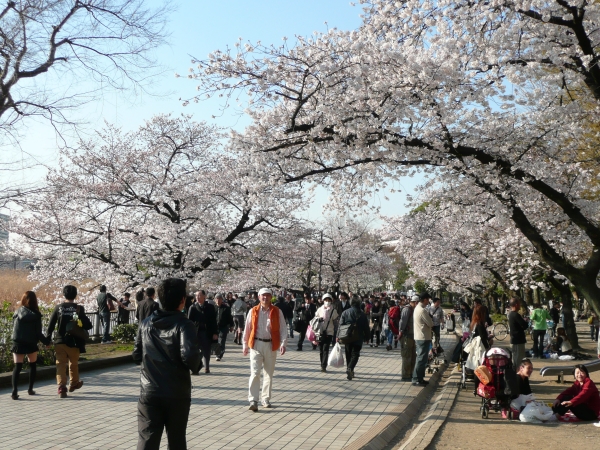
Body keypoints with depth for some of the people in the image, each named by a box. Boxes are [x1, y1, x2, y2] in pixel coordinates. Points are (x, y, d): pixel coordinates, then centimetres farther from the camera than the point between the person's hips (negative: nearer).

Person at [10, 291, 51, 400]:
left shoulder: (17, 312, 2)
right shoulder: (36, 315, -7)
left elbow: (14, 328, 5)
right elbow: (38, 333, -7)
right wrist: (47, 341, 7)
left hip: (18, 344, 2)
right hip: (31, 344, -1)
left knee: (17, 367, -1)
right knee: (33, 365, 17)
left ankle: (15, 391, -15)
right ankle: (30, 389, 19)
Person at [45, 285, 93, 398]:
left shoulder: (58, 308, -2)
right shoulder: (78, 308, -6)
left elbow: (51, 325, -2)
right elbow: (88, 325, -7)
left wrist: (47, 339, 6)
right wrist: (80, 325, 14)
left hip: (60, 341, 0)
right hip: (73, 342, 0)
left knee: (60, 364, 2)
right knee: (73, 363, 18)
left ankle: (62, 387, -11)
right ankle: (74, 383, 35)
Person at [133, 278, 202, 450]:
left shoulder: (146, 323, 5)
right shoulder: (183, 324, -11)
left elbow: (137, 356, 11)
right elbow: (189, 356, -24)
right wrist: (197, 366, -3)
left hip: (149, 392, 3)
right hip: (177, 394, -3)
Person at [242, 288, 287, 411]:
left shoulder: (277, 312, 0)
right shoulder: (253, 311, 1)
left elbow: (282, 329, -2)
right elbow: (247, 329, 8)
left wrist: (283, 343, -14)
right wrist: (245, 345, 10)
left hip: (271, 345, 1)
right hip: (256, 345, -1)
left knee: (268, 374, 11)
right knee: (255, 373, -8)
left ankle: (266, 399, 24)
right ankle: (253, 401, -6)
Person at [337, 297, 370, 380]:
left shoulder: (345, 313, 2)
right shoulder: (362, 314, -1)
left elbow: (340, 325, -1)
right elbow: (366, 327, 1)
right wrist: (366, 337, 10)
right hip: (358, 338, -2)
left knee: (348, 354, 14)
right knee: (355, 355, -1)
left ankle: (349, 371, 19)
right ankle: (350, 368, -23)